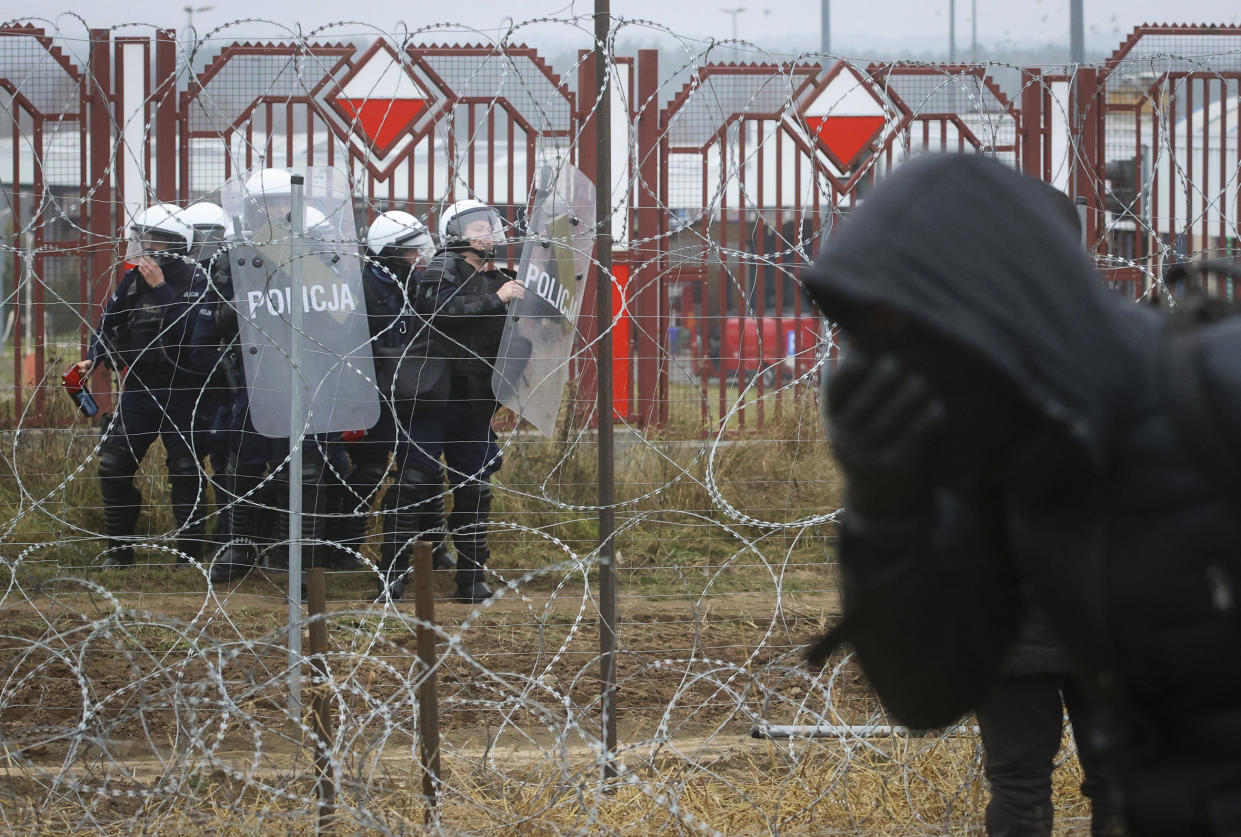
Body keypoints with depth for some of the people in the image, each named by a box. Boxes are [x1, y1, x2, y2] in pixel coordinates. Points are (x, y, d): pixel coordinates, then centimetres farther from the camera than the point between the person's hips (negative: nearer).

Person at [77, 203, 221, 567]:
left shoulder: (195, 281, -10)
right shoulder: (133, 280, 7)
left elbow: (189, 331, -25)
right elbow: (109, 321, 16)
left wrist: (161, 288, -25)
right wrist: (92, 359, 1)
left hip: (181, 390, -6)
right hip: (139, 387, 6)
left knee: (186, 470, -5)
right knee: (113, 466, 1)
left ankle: (189, 549, 5)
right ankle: (119, 547, 12)